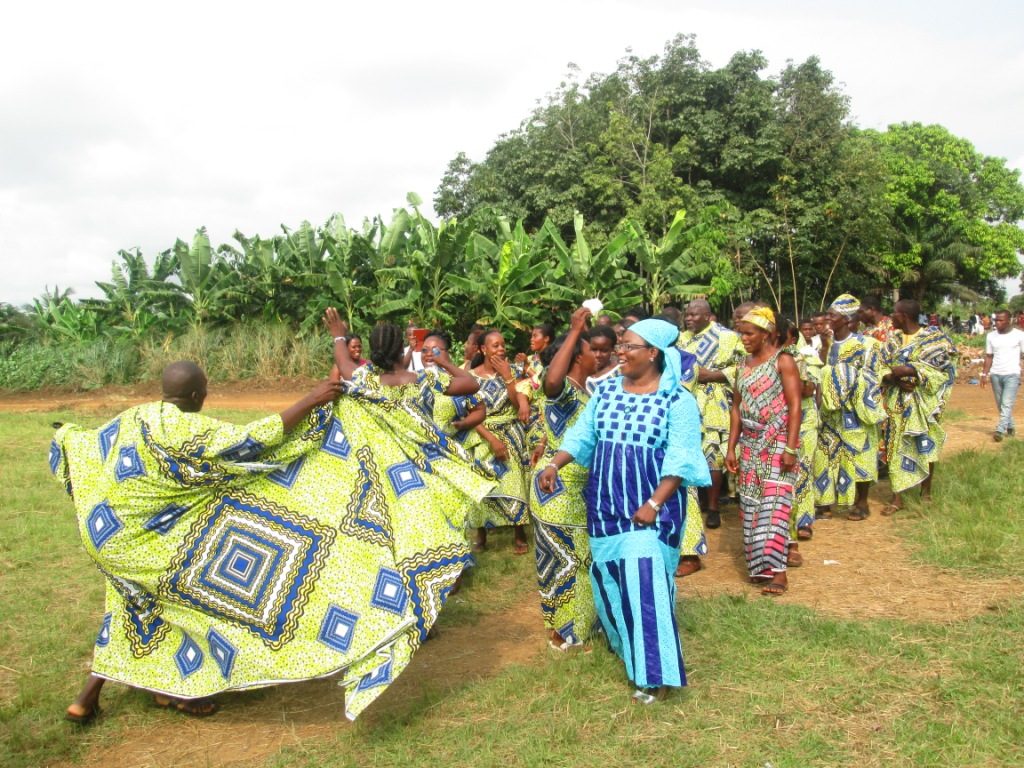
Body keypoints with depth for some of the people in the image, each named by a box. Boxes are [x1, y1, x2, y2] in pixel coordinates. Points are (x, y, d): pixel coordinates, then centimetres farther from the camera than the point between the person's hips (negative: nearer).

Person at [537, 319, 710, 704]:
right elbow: (582, 434, 5)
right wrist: (555, 464, -11)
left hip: (652, 506, -6)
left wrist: (654, 503, -22)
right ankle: (624, 644, 36)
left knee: (645, 581, -11)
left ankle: (652, 673, -2)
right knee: (610, 577, 14)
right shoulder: (606, 391, 5)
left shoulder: (677, 399, -11)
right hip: (606, 503, 6)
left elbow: (680, 459, -15)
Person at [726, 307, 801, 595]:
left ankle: (778, 571, -7)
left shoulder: (783, 361, -6)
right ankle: (759, 563, 16)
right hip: (750, 443, 6)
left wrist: (791, 448, -18)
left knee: (774, 504, -9)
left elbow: (794, 406, -11)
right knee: (750, 504, 6)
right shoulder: (744, 364, 12)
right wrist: (731, 448, 9)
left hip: (778, 442, -6)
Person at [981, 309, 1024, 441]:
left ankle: (1000, 430, -20)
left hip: (1012, 374, -4)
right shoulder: (991, 336, 7)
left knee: (1007, 404, -13)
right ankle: (1011, 427, 26)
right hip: (995, 374, 4)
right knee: (1000, 405, 10)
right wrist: (984, 374, 4)